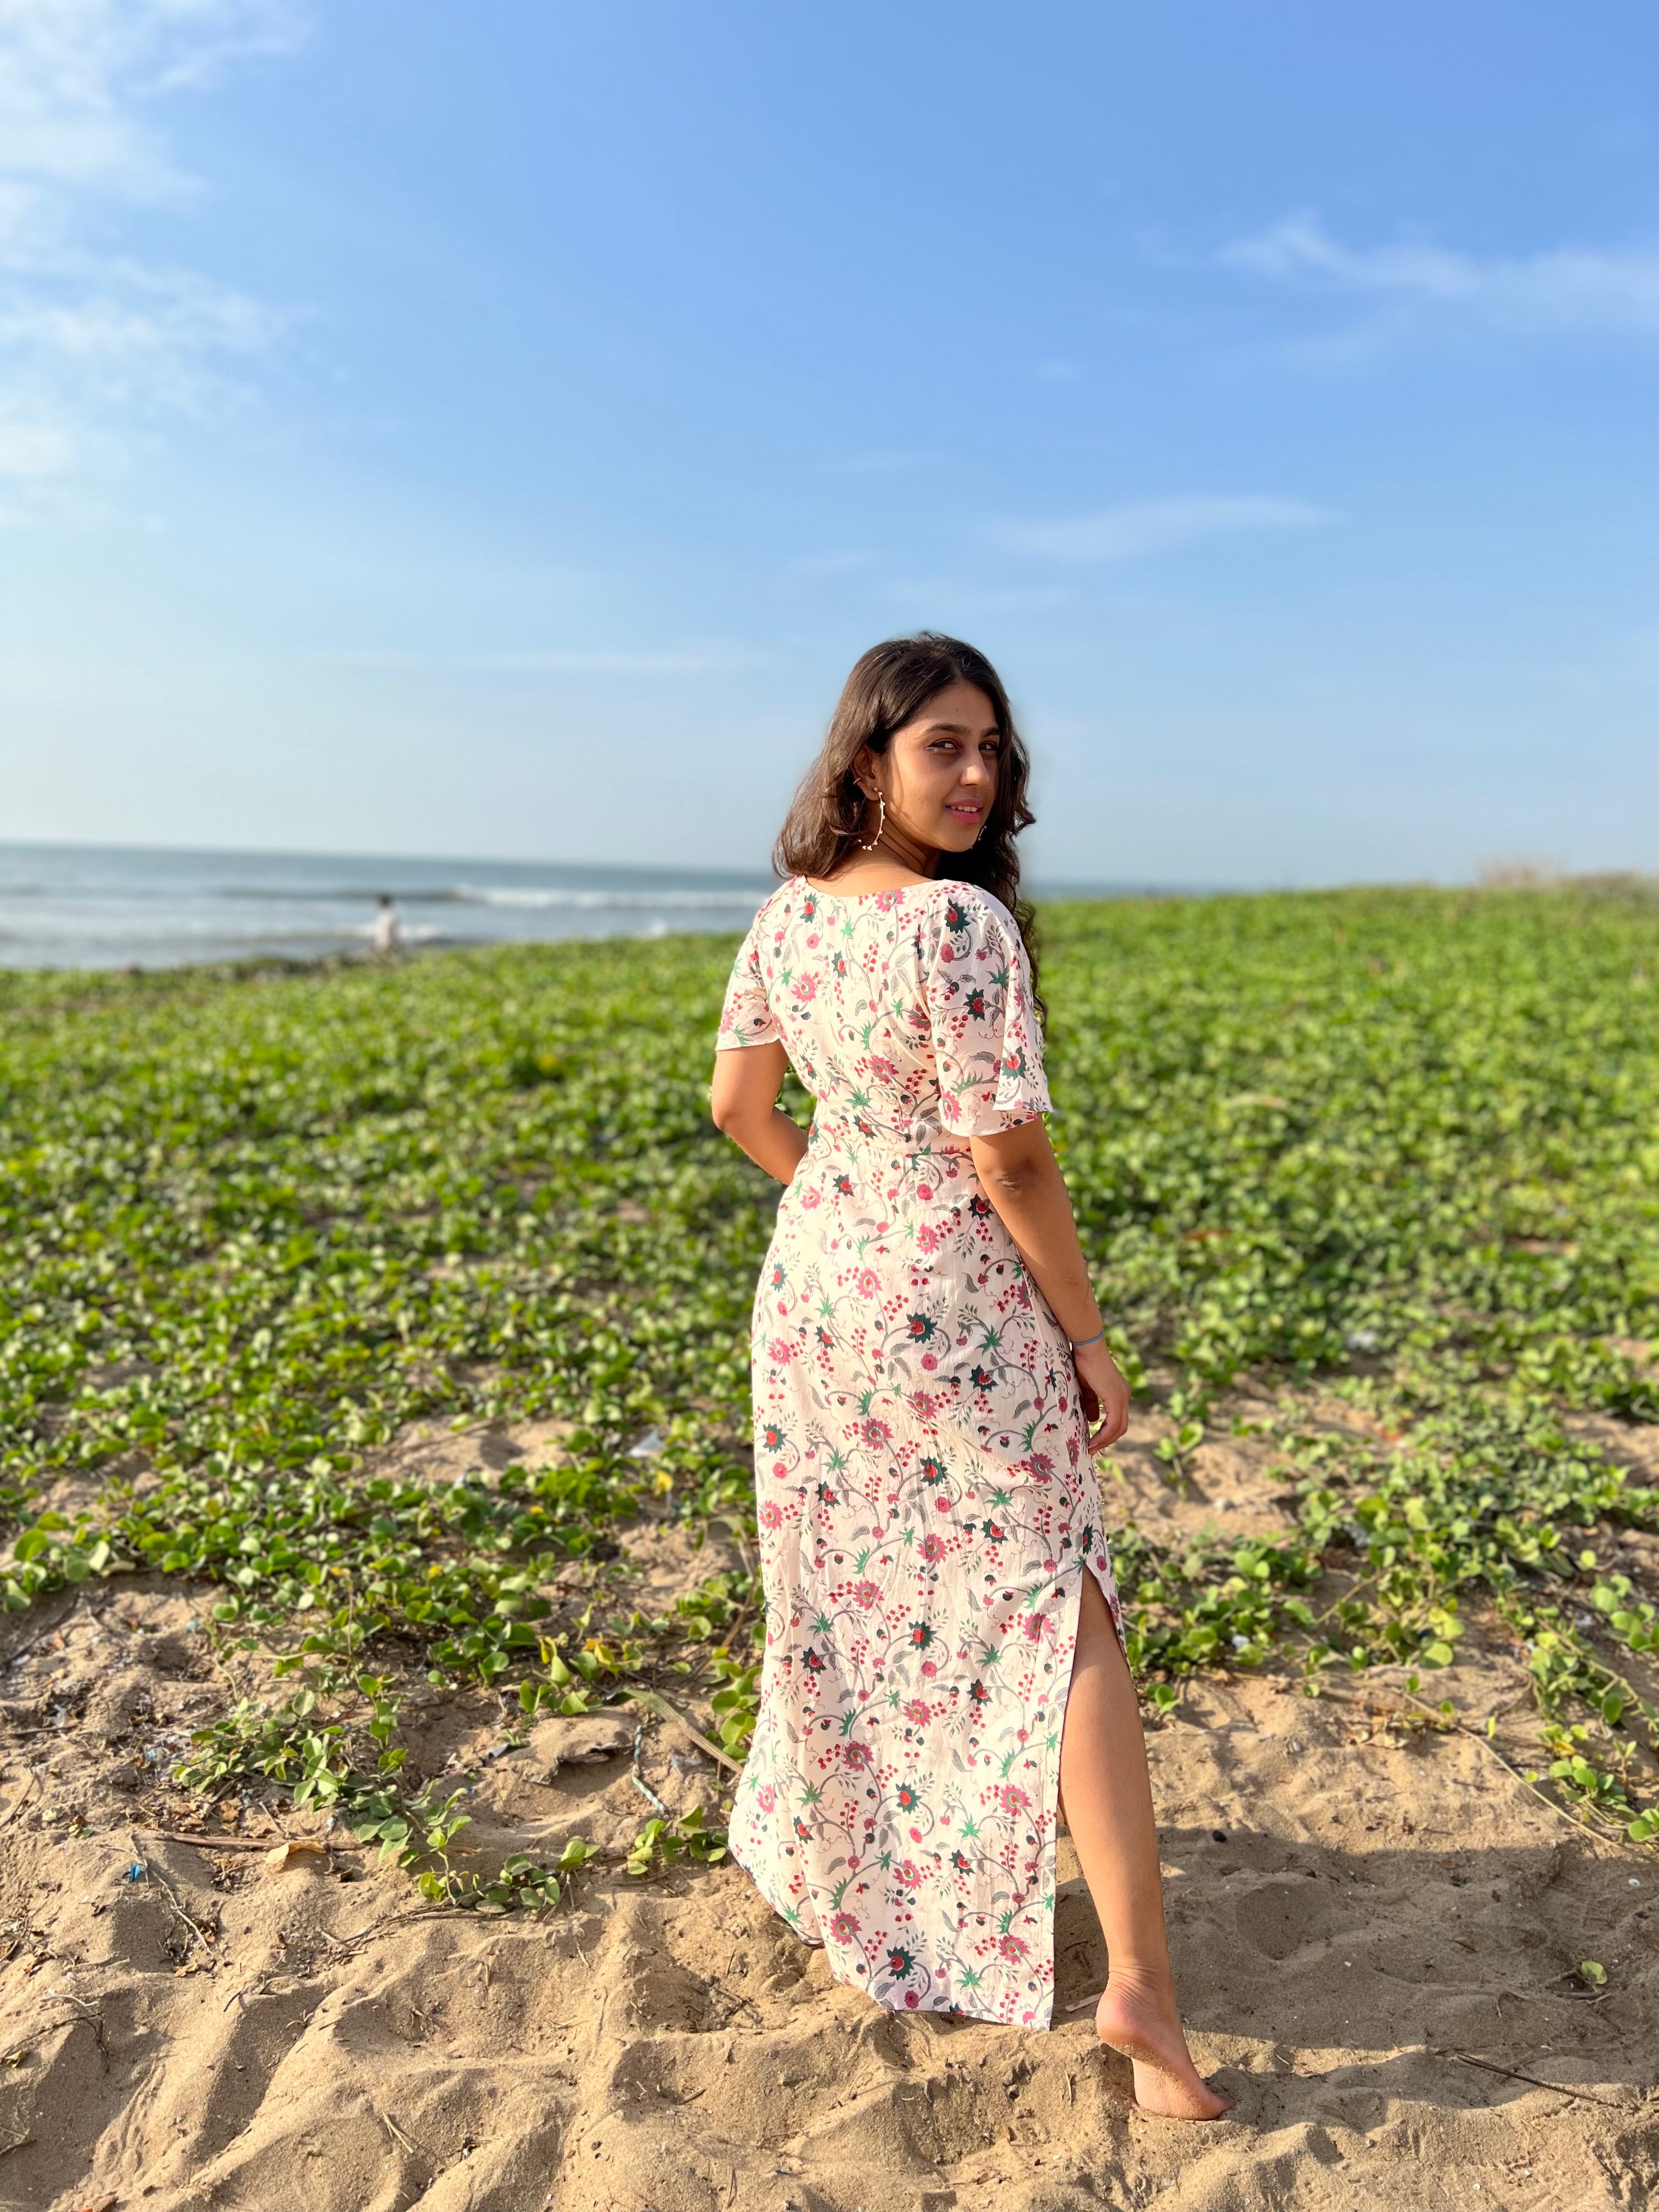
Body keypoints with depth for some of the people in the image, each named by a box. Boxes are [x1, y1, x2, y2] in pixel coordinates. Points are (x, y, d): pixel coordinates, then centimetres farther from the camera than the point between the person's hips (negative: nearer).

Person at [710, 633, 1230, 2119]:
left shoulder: (787, 913, 0)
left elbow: (740, 1105, 10)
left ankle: (826, 1849, 47)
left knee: (839, 1574, 24)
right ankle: (1140, 1981, 7)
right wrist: (1089, 1336, -9)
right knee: (1057, 1616, 3)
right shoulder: (963, 923, -22)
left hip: (814, 1284, 7)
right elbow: (1009, 1168, -20)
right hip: (956, 1308, -7)